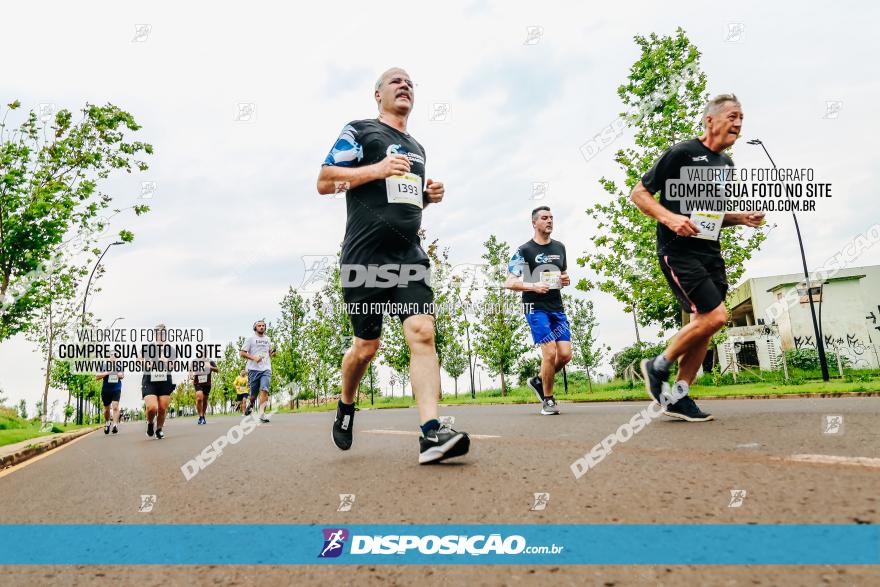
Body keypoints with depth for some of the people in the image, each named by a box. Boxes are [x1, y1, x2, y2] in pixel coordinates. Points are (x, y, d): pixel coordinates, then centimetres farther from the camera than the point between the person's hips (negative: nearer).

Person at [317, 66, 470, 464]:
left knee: (422, 332, -13)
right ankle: (346, 406, 30)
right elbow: (324, 182, -2)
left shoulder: (416, 148, 25)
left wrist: (429, 196, 12)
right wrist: (377, 169, -13)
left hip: (409, 255, 5)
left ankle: (431, 434, -18)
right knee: (367, 345, 1)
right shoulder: (359, 130, 6)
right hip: (365, 257, -5)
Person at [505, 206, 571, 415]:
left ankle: (538, 381, 24)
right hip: (536, 308, -6)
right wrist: (534, 286, -20)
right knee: (550, 352, -15)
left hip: (557, 308, 6)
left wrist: (566, 280, 2)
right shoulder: (524, 251, -4)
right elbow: (509, 283, -6)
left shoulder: (560, 247, 14)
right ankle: (548, 400, 4)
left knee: (565, 354, -3)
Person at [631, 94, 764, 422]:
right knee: (715, 315, -17)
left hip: (709, 252, 9)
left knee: (703, 326, 5)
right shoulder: (682, 153, -7)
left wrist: (743, 219, 6)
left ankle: (677, 397, 14)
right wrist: (670, 218, -23)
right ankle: (658, 366, 2)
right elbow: (639, 193, -8)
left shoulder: (726, 164, 17)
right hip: (678, 250, -8)